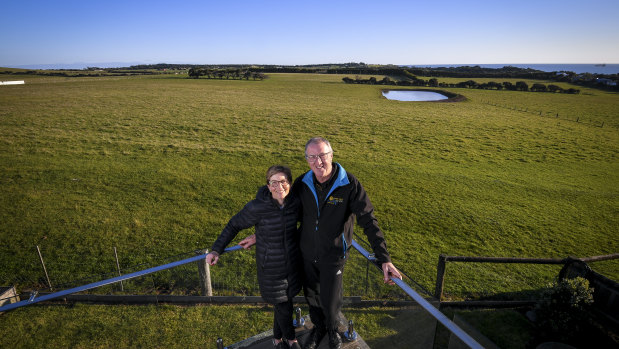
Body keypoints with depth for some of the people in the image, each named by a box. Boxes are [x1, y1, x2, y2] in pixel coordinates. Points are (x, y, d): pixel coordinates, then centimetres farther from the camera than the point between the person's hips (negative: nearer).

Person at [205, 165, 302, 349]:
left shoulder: (295, 203, -12)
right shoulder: (257, 207, -24)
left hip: (292, 264, 4)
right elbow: (234, 225, -9)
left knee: (282, 303, 21)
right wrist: (216, 250, -7)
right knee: (284, 308, 9)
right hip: (271, 268, -4)